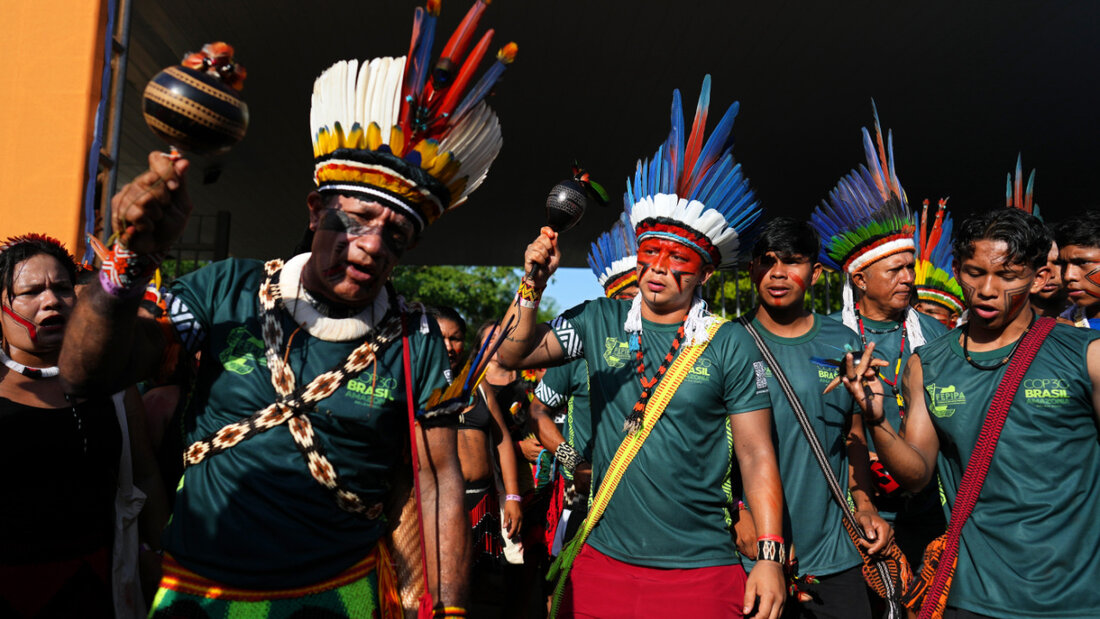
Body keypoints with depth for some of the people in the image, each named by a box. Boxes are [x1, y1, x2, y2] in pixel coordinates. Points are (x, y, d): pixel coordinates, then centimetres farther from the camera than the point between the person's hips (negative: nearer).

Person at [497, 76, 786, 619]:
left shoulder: (729, 345, -5)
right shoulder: (599, 321, 1)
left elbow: (757, 457, -2)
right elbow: (512, 356, -1)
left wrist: (770, 556, -7)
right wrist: (533, 286, -15)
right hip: (600, 559, 2)